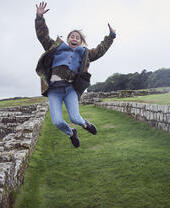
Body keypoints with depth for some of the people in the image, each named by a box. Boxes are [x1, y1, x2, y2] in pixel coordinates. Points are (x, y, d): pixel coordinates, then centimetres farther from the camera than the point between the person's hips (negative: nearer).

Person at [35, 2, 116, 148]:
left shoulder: (83, 53, 21)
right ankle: (71, 133, 22)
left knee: (75, 118, -14)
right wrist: (39, 18, 5)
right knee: (58, 122, -12)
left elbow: (100, 50, 27)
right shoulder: (57, 48, 18)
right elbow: (43, 36, 15)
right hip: (54, 89, 0)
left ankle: (85, 124, 24)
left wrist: (111, 36, 29)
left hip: (70, 89, 1)